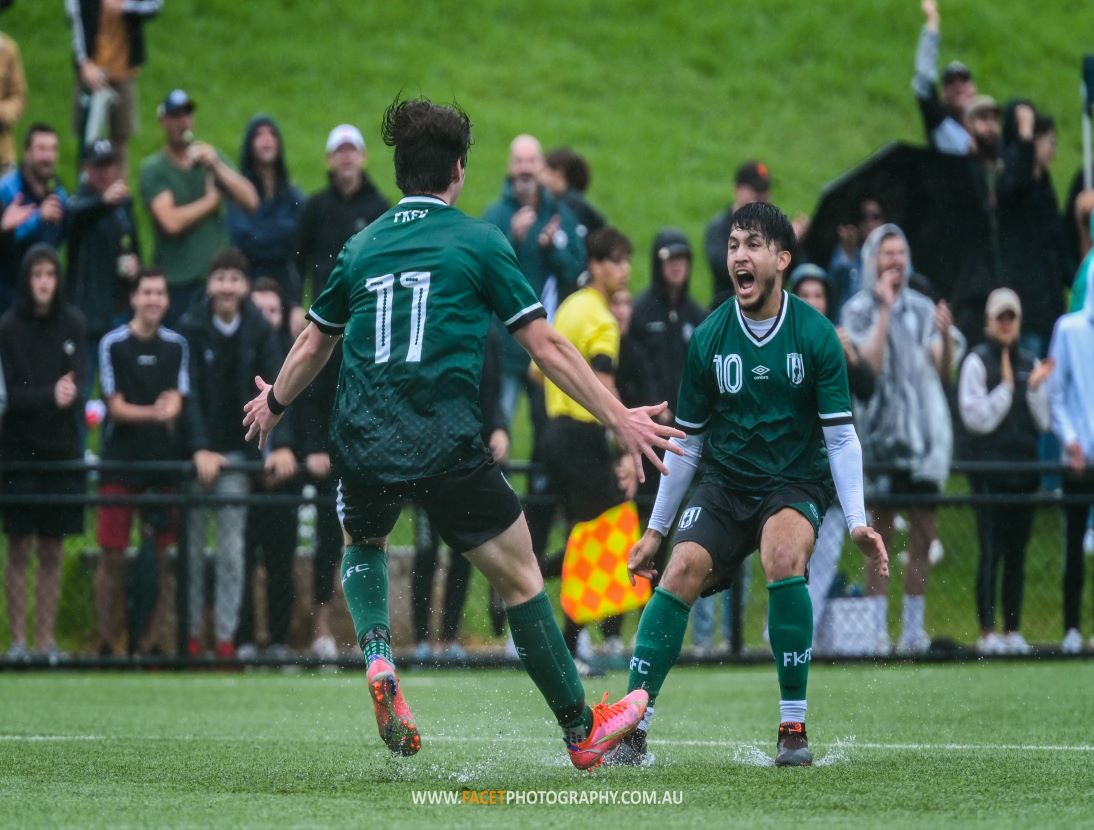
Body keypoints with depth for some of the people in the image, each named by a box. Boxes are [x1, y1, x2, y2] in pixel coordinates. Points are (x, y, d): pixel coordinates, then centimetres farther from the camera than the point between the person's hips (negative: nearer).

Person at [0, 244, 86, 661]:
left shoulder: (72, 324, 3)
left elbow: (77, 384, 0)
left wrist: (67, 394, -21)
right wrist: (51, 396, -21)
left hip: (61, 450, 3)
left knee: (52, 550, 5)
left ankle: (46, 640, 9)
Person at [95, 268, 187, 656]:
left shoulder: (176, 345, 7)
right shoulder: (113, 344, -1)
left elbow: (176, 403, 0)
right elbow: (116, 407, -5)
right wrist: (154, 412, -23)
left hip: (164, 463, 2)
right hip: (120, 461, -2)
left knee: (162, 558, 1)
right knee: (111, 556, -3)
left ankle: (149, 641, 9)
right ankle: (106, 642, 3)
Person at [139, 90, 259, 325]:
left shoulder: (211, 156, 11)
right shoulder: (154, 168, -1)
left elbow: (251, 201, 2)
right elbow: (171, 222, -15)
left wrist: (217, 167, -8)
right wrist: (212, 199, -1)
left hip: (217, 275, 3)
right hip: (176, 283, -3)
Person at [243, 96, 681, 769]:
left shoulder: (362, 247, 12)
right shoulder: (478, 242, 1)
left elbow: (315, 344, 26)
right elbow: (545, 345, -1)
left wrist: (275, 402, 44)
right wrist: (618, 418, 4)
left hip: (363, 441, 4)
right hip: (448, 447, -3)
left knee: (362, 544, 33)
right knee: (520, 578, 8)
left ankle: (378, 656, 5)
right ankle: (582, 732, 13)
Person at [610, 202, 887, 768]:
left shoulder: (815, 336, -7)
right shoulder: (708, 339, -1)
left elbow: (840, 436, -5)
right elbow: (687, 441, 8)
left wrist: (856, 521, -16)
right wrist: (656, 529, 10)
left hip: (796, 483, -2)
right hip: (724, 484, 2)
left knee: (784, 558, -31)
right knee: (683, 569, -22)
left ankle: (794, 729, -21)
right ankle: (634, 726, -19)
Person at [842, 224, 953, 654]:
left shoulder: (922, 309, 12)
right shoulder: (859, 309, 1)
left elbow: (943, 370, 7)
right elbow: (869, 364, -12)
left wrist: (945, 335, -11)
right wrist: (885, 310, -13)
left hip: (925, 431, 4)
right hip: (882, 430, -4)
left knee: (924, 532, 3)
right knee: (881, 531, -6)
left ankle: (915, 627, 8)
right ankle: (878, 629, -6)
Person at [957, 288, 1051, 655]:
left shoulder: (1030, 363, 12)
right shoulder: (976, 362, -2)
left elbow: (1042, 422, 10)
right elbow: (977, 418, -9)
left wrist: (1035, 388, -5)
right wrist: (1007, 386, -13)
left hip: (1025, 467, 5)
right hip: (989, 469, -5)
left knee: (1017, 552, 6)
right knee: (991, 550, -8)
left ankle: (1013, 630, 11)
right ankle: (987, 632, -8)